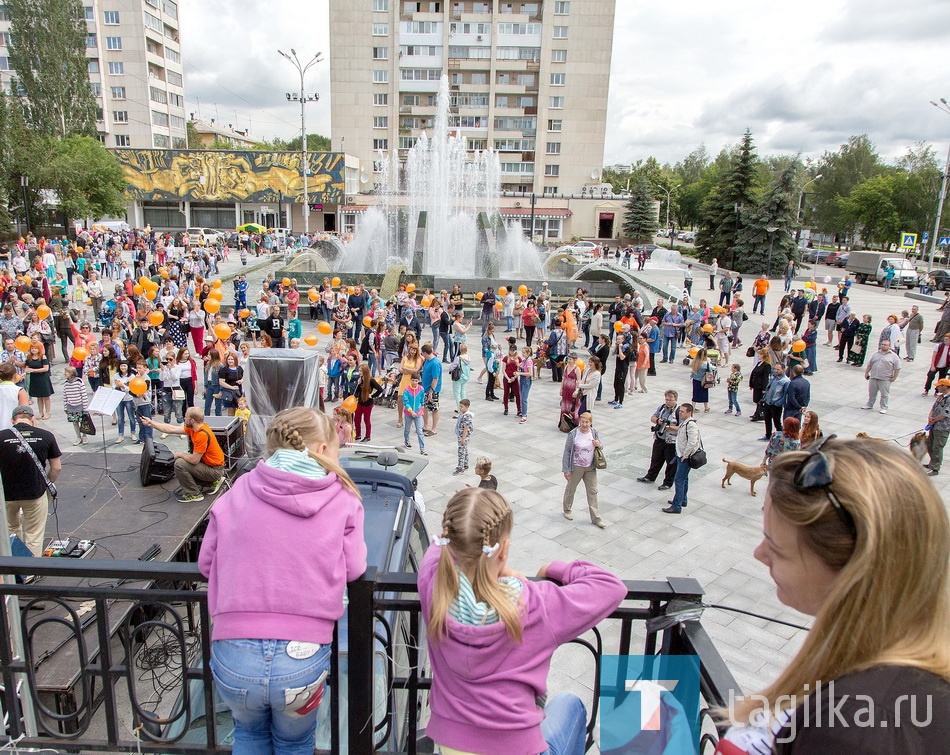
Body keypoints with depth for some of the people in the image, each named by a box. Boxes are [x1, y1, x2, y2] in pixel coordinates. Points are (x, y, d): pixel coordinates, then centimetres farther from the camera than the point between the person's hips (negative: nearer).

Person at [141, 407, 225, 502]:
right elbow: (172, 429, 8)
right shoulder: (193, 427, -1)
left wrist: (180, 454, -8)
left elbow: (194, 460, -26)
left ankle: (194, 494, -2)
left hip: (214, 470, -9)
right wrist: (151, 423, 12)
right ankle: (213, 481, 19)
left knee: (179, 464, -16)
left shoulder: (202, 435, -29)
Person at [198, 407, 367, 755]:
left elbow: (206, 561, 8)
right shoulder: (342, 498, -2)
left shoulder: (238, 490, 2)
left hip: (234, 656, 2)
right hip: (302, 657, -1)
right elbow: (352, 568, -3)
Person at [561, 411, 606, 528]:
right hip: (576, 467, -3)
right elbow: (567, 452, -12)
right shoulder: (573, 434, -17)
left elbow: (601, 447, 10)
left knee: (593, 492, 8)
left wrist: (599, 445, -16)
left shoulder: (595, 433, -5)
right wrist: (566, 470, -12)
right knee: (570, 489, 15)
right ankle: (567, 509, 40)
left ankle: (596, 518, 17)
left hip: (590, 468, 3)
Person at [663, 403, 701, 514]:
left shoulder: (691, 425, -22)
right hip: (681, 455, 10)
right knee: (683, 479, 21)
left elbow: (692, 443, -29)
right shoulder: (684, 422, 9)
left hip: (686, 457, -10)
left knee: (679, 480, -9)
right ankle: (683, 500, 35)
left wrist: (685, 456, -20)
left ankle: (677, 506, -5)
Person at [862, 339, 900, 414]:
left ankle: (884, 408, 12)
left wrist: (894, 377, -7)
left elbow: (897, 368, -3)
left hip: (885, 380, -4)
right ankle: (870, 404, 30)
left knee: (884, 394, 2)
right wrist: (866, 373, 10)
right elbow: (869, 364, 15)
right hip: (873, 378, 4)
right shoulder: (875, 354, 10)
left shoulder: (894, 356, -2)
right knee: (872, 393, 15)